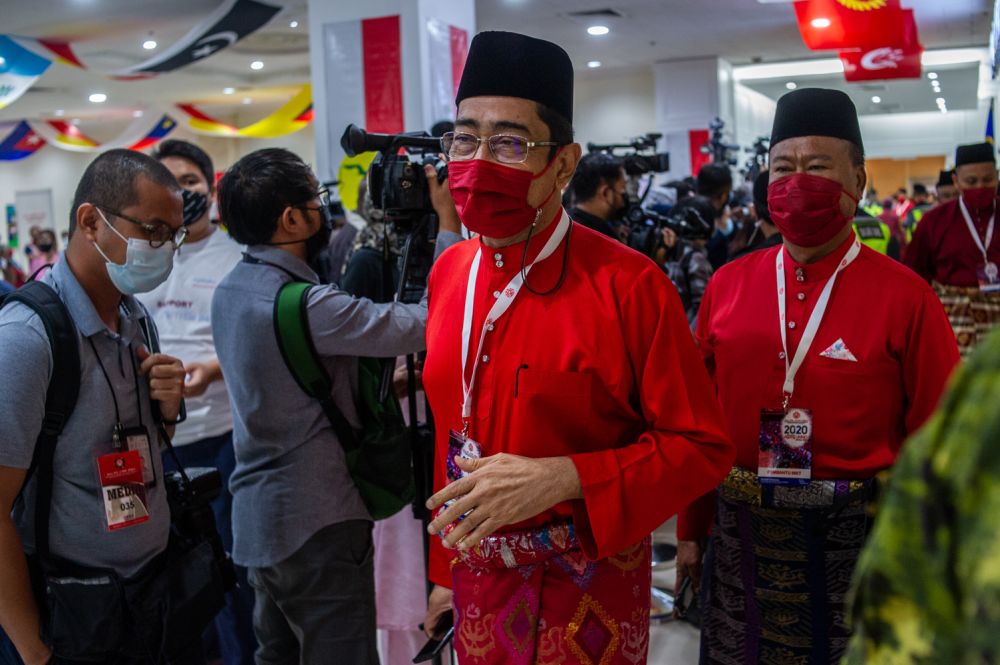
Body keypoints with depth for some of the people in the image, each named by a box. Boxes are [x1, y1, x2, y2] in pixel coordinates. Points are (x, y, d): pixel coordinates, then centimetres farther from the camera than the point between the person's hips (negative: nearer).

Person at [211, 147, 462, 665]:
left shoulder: (231, 292, 4)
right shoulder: (303, 304, -23)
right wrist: (448, 228, -13)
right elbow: (429, 325, -21)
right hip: (316, 523, -9)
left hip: (256, 516, 9)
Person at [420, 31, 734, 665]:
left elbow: (701, 446, -14)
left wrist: (562, 478, -26)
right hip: (479, 584, 5)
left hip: (589, 596, -5)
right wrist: (447, 571, 13)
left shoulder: (630, 284, -17)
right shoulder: (450, 273, 0)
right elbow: (453, 437, 8)